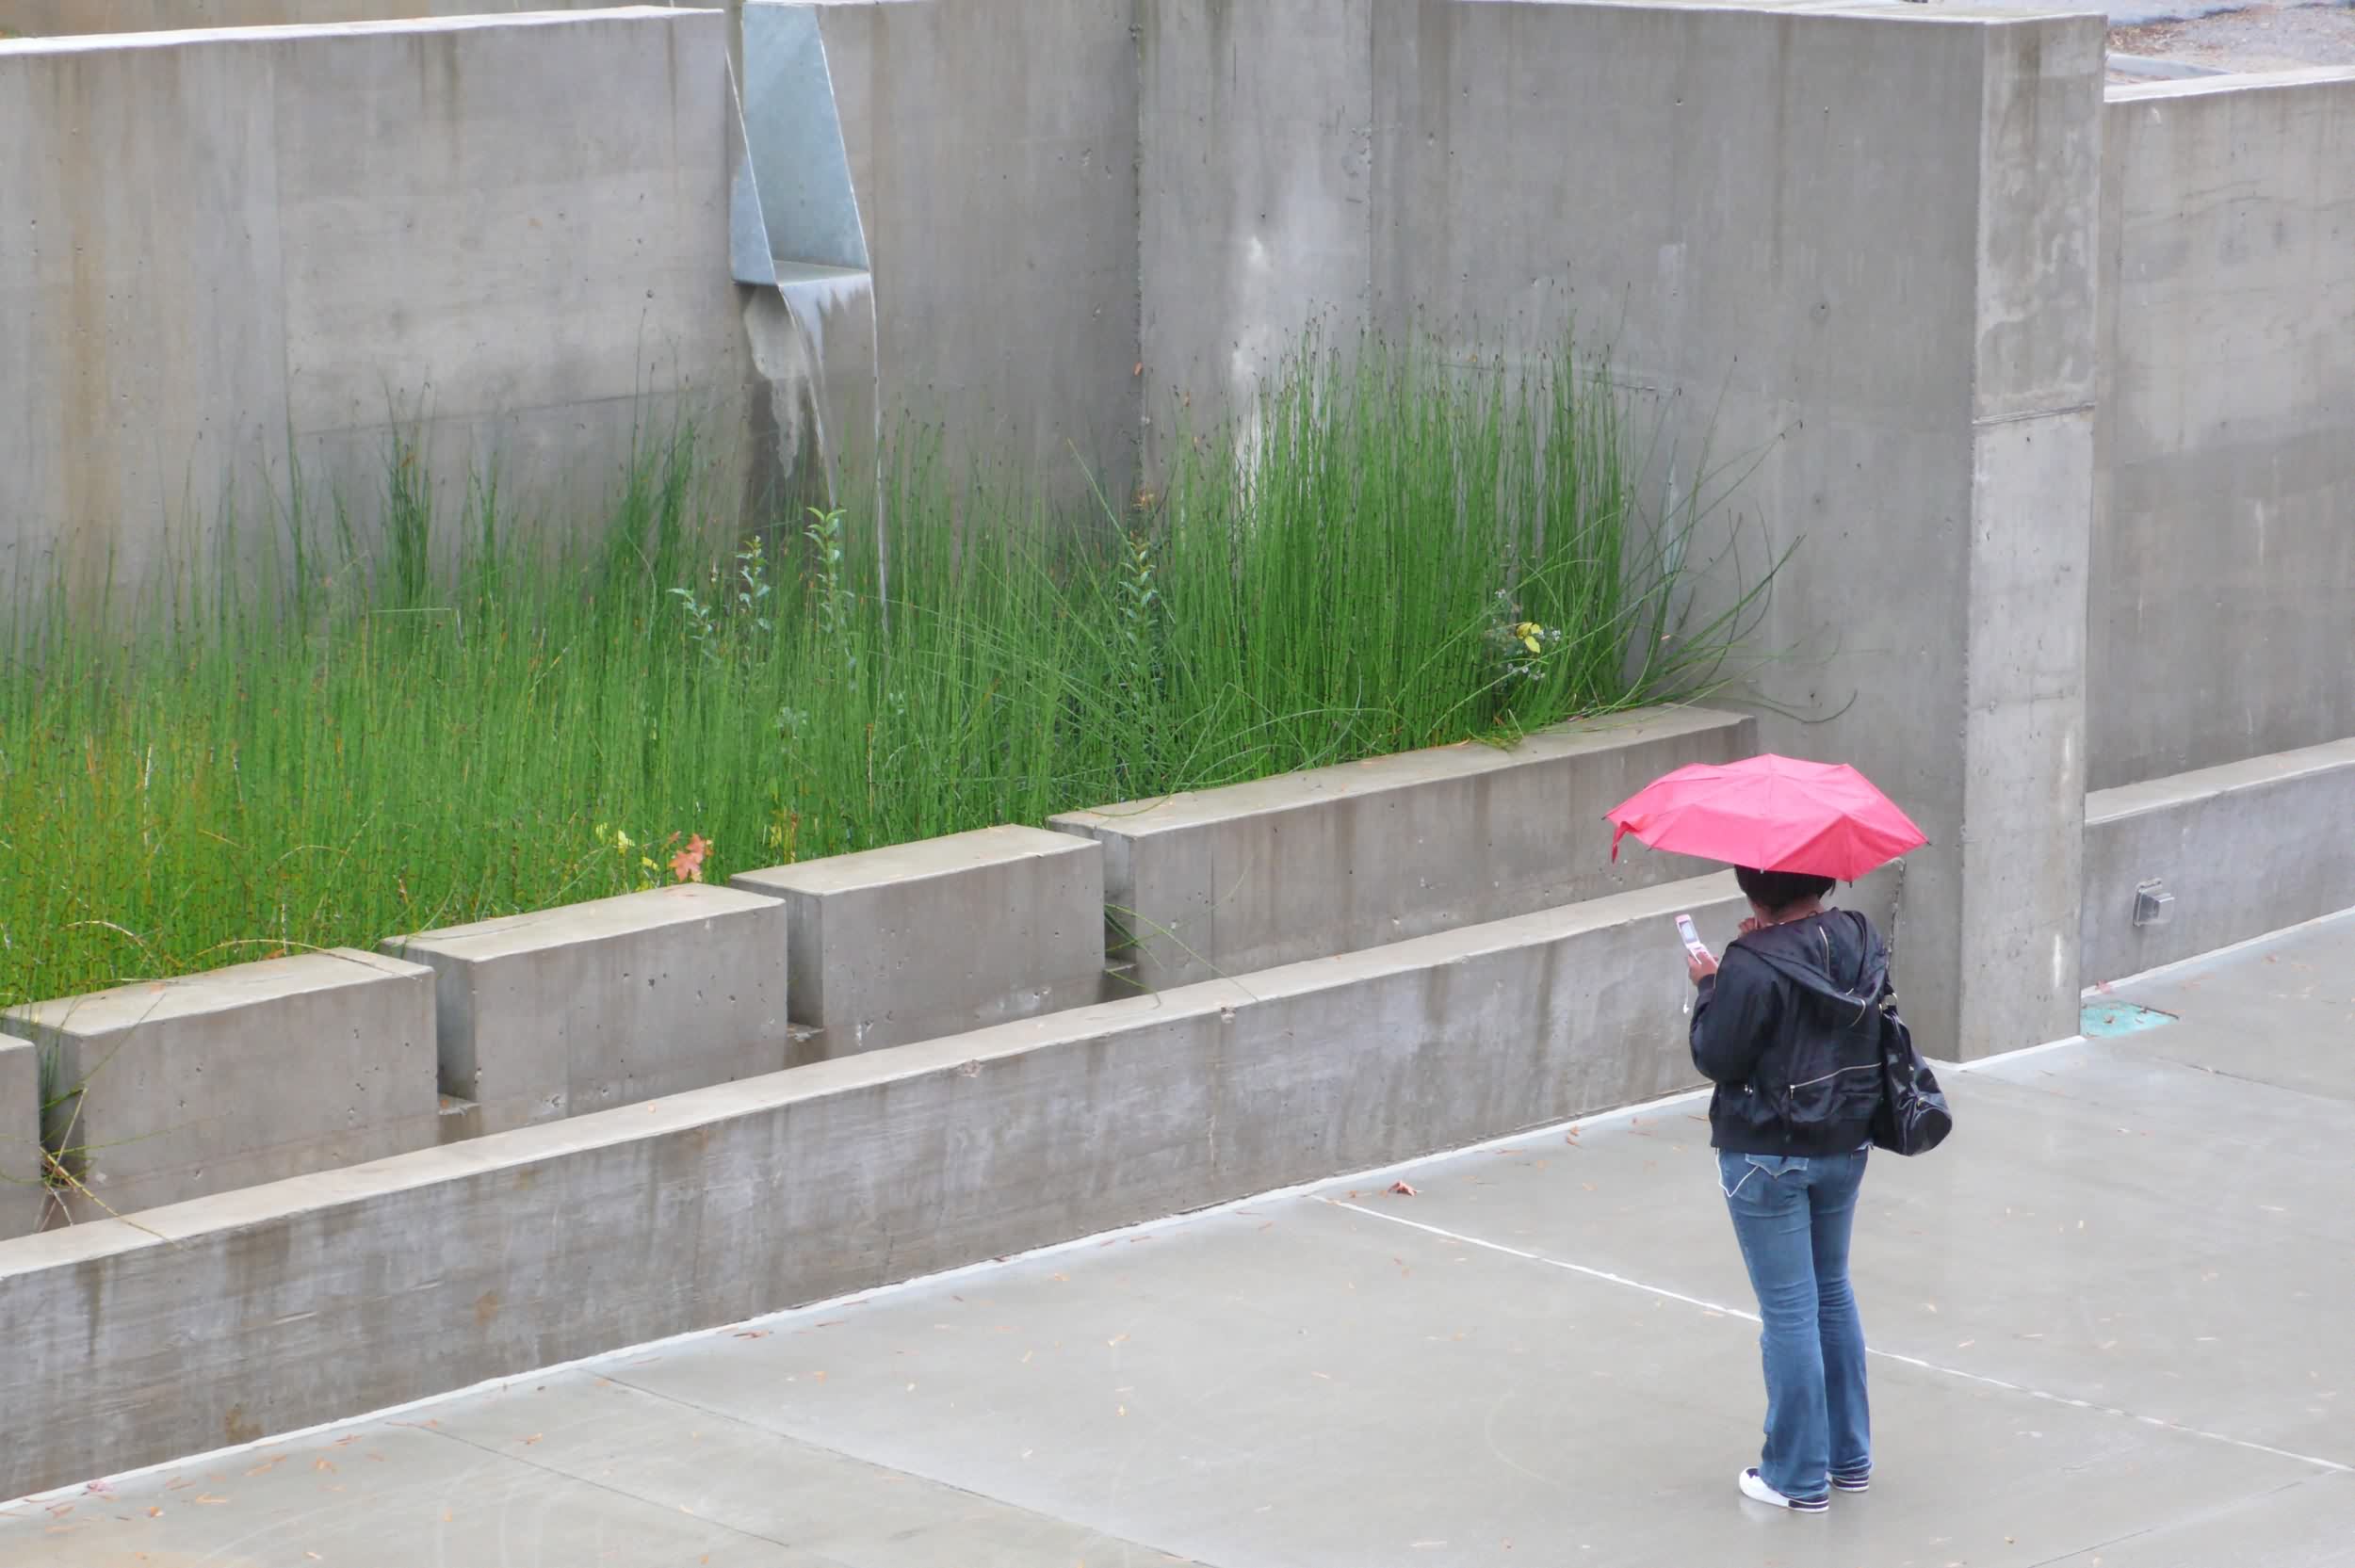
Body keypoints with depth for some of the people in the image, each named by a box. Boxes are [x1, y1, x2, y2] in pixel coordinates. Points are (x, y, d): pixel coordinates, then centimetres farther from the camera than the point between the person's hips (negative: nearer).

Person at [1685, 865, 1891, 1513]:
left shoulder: (1753, 968, -23)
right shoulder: (1859, 941, -2)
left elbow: (1714, 1058, -17)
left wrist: (1708, 986, -2)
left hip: (1767, 1156, -7)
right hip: (1846, 1145, 7)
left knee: (1788, 1310, 2)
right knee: (1833, 1294, 21)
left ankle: (1798, 1477, 10)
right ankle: (1850, 1456, 30)